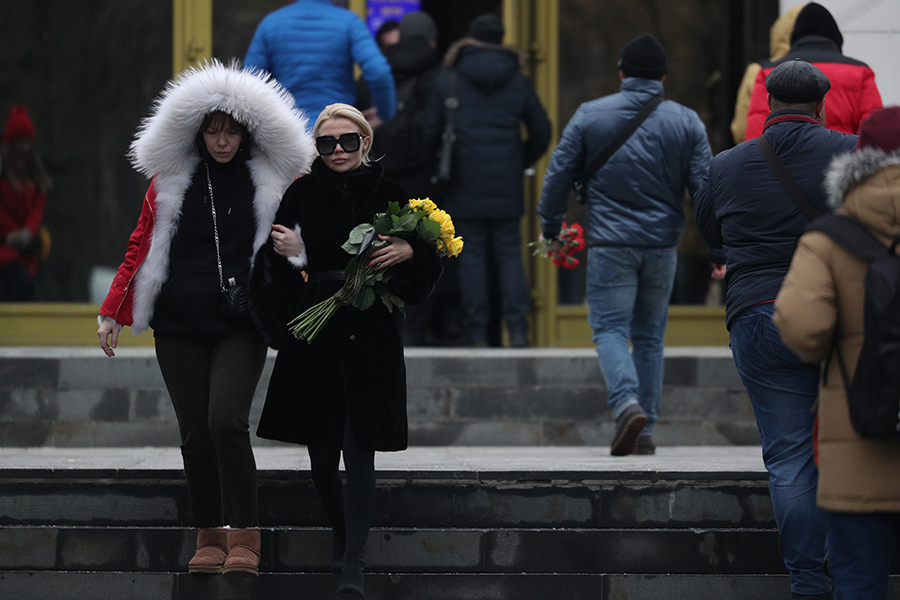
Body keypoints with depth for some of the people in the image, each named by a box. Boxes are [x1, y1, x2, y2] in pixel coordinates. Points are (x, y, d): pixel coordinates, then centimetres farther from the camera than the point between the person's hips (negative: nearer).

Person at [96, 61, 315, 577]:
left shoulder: (271, 181, 5)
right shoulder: (172, 181, 8)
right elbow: (141, 245, 13)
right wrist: (113, 312, 9)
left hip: (241, 324, -2)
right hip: (180, 325, 2)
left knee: (227, 420, -17)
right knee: (195, 433, 1)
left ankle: (245, 539, -12)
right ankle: (210, 539, 10)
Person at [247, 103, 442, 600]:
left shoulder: (388, 194, 3)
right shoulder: (301, 194, 4)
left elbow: (430, 253, 7)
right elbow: (273, 263, 4)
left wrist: (408, 251, -14)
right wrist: (286, 253, -18)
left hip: (370, 337, -2)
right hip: (313, 334, 2)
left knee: (359, 452, -9)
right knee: (320, 450, 9)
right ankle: (344, 539, 33)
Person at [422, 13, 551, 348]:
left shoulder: (447, 82, -1)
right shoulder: (517, 83, 6)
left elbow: (430, 132, -2)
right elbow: (541, 132, 10)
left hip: (465, 185, -2)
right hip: (506, 187, 2)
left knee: (471, 254, 2)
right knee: (509, 254, 6)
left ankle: (477, 334, 0)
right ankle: (517, 329, -6)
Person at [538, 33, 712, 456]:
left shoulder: (589, 116, -1)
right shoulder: (686, 122, 3)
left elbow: (558, 175, 2)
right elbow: (704, 185, 3)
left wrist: (550, 228, 14)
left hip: (610, 242, -2)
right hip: (663, 245, 2)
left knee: (610, 327, 0)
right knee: (650, 335, 11)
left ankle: (628, 404, -26)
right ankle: (644, 433, 11)